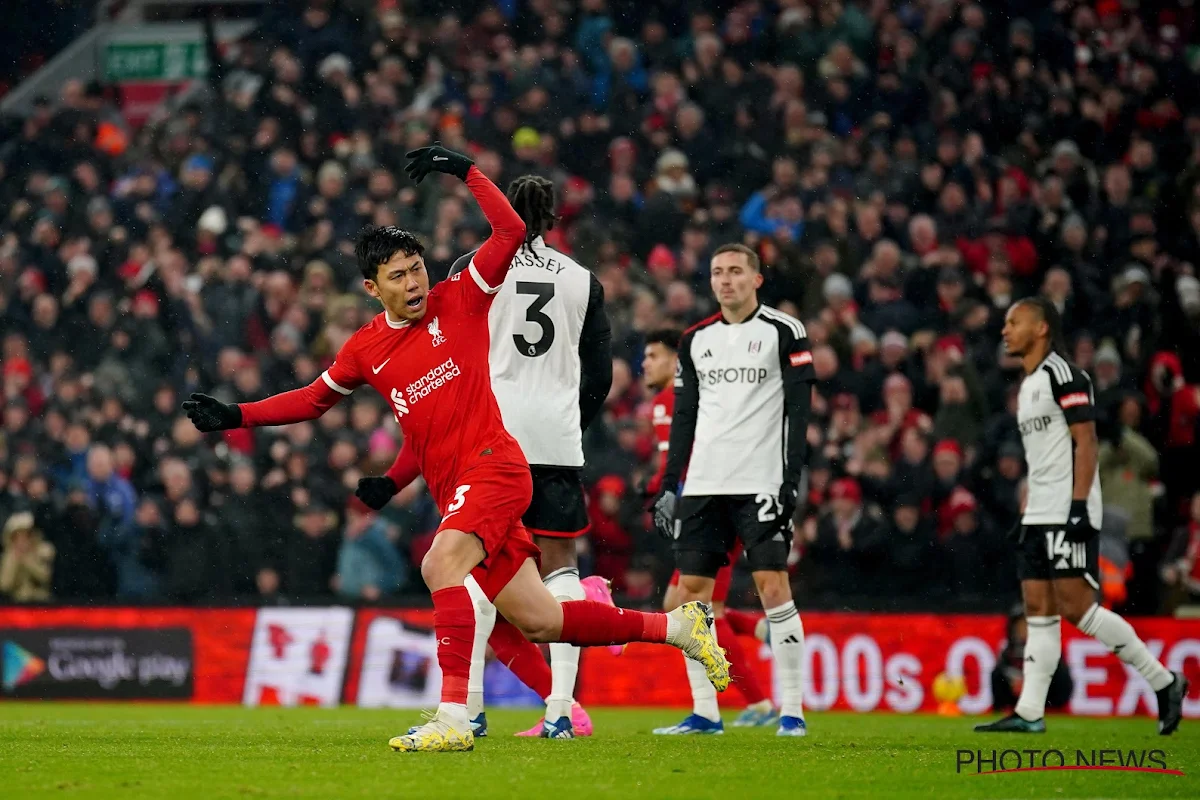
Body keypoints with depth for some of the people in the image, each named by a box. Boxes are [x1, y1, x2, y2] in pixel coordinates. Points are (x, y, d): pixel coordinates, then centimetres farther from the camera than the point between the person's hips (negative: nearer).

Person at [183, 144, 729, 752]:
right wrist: (234, 417, 20)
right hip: (453, 491, 6)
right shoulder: (365, 350, 12)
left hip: (494, 467, -6)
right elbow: (315, 398, 27)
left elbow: (511, 232, -9)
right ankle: (677, 626, 21)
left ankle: (453, 719, -31)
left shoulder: (460, 301, 0)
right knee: (538, 622, 4)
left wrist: (465, 171, -12)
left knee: (441, 565, -30)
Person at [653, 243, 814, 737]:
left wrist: (791, 481, -13)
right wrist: (669, 486, 12)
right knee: (691, 590, 1)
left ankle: (791, 710, -5)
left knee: (773, 585, -9)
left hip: (761, 483, -5)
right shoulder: (695, 340, 14)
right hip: (703, 486, 5)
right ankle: (704, 712, 5)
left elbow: (797, 412, -4)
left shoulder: (783, 332, 0)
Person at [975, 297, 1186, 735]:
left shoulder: (1063, 373, -9)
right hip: (1039, 517, 9)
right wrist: (1026, 511, 20)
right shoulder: (1029, 385, 19)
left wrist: (1079, 506, -22)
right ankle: (1029, 713, 0)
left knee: (1075, 607, -13)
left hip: (1069, 515, -9)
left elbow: (1086, 442, -15)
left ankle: (1164, 682, -4)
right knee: (1038, 609, 3)